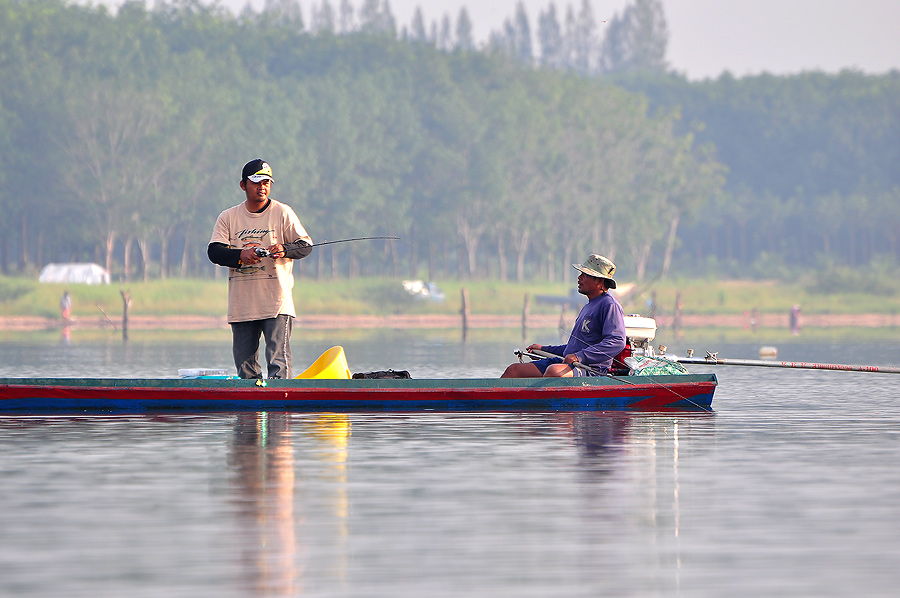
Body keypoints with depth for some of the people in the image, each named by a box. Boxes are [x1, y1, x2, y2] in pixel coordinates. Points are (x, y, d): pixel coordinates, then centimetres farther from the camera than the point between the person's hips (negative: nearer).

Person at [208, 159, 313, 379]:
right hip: (241, 304, 3)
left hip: (276, 303, -3)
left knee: (278, 361, -13)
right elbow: (214, 252, 0)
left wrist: (284, 250, -19)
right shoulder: (228, 218, 10)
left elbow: (306, 246, 3)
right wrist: (240, 255, -19)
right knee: (245, 365, 6)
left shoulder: (282, 213, 4)